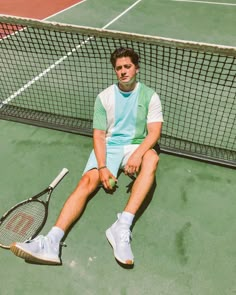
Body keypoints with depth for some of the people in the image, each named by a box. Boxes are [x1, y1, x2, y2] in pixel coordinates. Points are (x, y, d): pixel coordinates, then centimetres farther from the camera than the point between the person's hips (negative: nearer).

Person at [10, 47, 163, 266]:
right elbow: (99, 135, -1)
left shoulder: (150, 96, 3)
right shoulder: (104, 97, 5)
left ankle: (122, 227, -42)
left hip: (136, 147, -1)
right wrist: (102, 167, -16)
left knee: (152, 158, -36)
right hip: (108, 146, 1)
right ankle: (52, 242, -35)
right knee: (86, 182, -24)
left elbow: (154, 132, -7)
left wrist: (138, 153, -27)